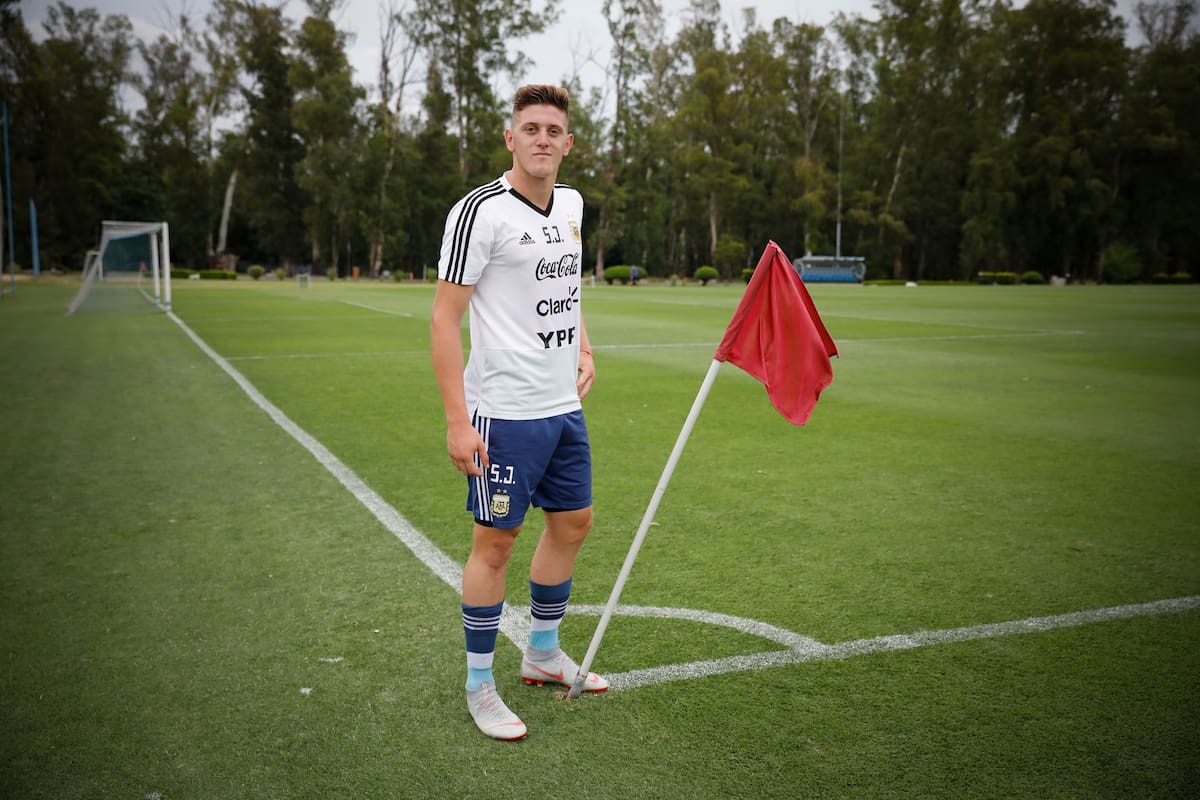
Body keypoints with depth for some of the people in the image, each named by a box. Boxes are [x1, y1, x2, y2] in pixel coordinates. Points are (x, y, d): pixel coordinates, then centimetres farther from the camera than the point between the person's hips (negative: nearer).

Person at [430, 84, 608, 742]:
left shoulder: (571, 205, 11)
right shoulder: (480, 211, -13)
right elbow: (445, 318, -15)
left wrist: (584, 349, 13)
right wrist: (457, 419, -20)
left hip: (564, 408, 8)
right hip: (504, 415, -8)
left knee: (573, 522, 16)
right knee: (495, 541, 0)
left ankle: (544, 654, 35)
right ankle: (479, 684, 18)